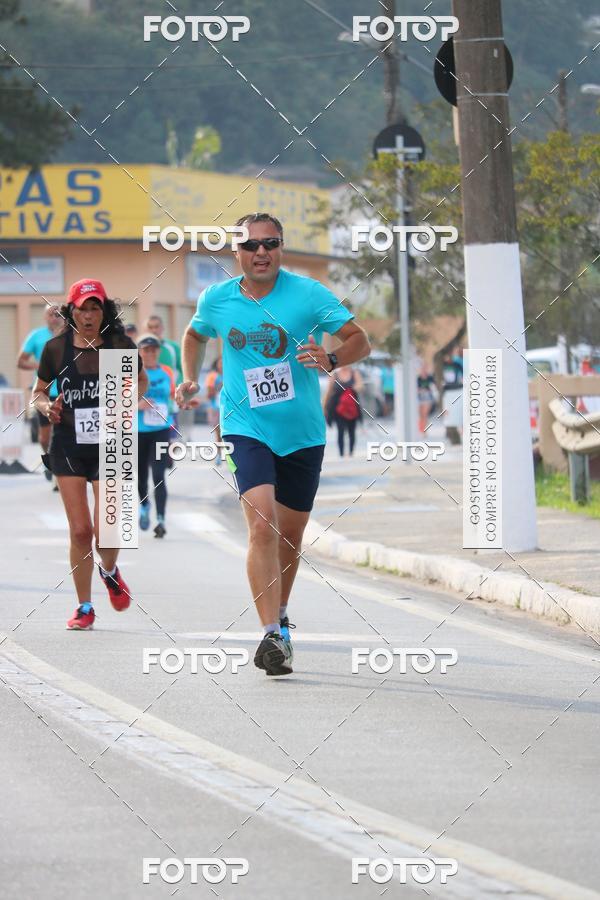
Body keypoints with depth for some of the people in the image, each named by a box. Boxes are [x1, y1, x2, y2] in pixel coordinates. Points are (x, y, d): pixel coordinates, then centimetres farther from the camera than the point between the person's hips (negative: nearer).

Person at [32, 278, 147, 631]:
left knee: (105, 530, -10)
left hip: (109, 447, -1)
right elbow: (38, 392, 11)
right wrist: (47, 407, -11)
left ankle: (110, 572, 26)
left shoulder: (120, 345, -4)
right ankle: (84, 608, 14)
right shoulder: (57, 348, -2)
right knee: (80, 531, -1)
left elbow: (142, 381, 13)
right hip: (69, 447, 1)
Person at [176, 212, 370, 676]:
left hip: (302, 434, 1)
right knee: (262, 524, -21)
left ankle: (279, 617, 38)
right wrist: (191, 379, 8)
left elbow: (360, 340, -7)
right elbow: (195, 335, 23)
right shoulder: (217, 300, 0)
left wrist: (330, 359, -26)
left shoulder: (308, 293, -7)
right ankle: (272, 636, -26)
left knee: (290, 535, 13)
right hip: (246, 429, -1)